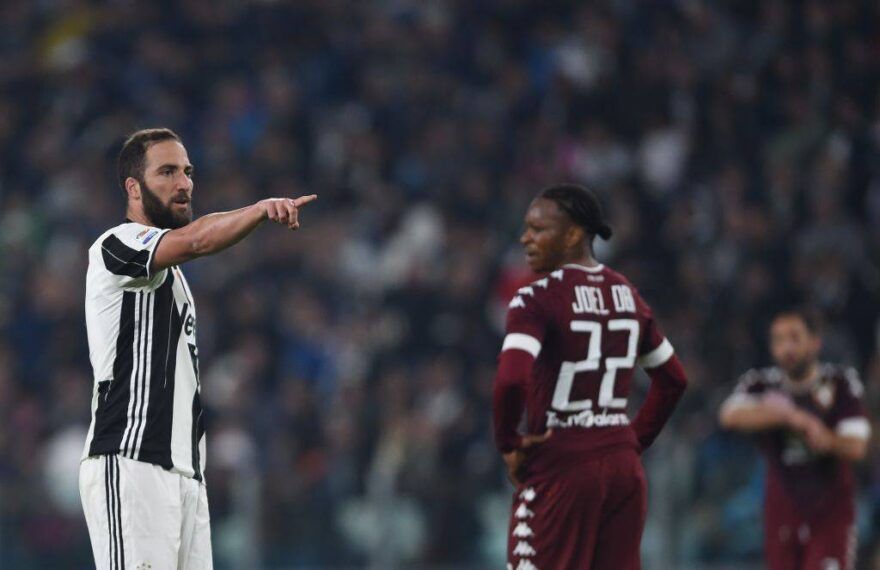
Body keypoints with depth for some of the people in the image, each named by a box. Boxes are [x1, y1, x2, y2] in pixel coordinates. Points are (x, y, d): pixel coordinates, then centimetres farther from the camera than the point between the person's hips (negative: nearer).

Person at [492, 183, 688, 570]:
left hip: (561, 467, -7)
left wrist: (508, 444, -11)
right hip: (623, 465, 7)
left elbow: (511, 381, -26)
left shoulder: (538, 300, -12)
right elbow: (673, 380, 20)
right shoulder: (627, 295, 11)